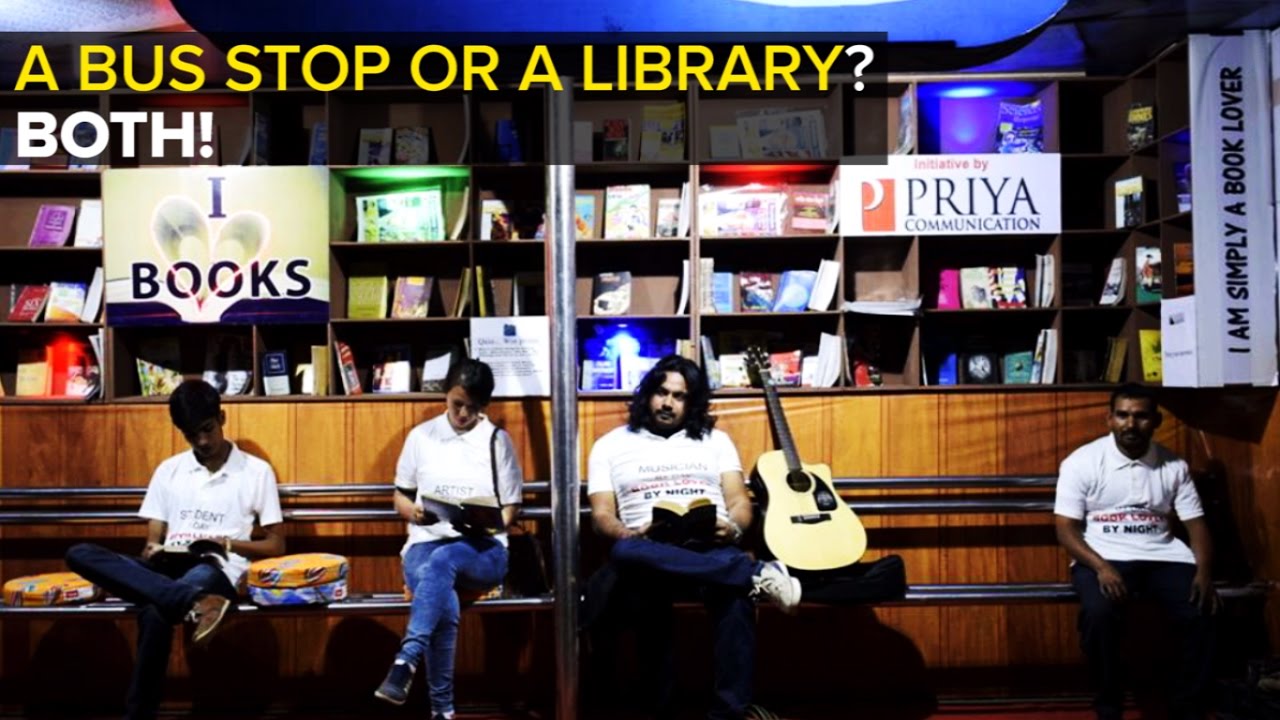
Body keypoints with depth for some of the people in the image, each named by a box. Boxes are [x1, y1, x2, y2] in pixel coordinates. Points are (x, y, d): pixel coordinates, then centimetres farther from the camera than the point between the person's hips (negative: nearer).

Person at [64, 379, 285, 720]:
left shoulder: (257, 471, 7)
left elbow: (276, 546, 7)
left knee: (154, 612, -39)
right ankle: (194, 602, -44)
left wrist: (227, 543, -10)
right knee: (80, 554, -24)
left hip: (216, 572, -5)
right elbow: (152, 540, 16)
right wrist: (151, 552, -8)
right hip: (167, 571, 5)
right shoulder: (168, 470, 18)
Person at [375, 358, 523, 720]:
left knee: (442, 561, -39)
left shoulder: (498, 440, 7)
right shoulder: (421, 436, 10)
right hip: (426, 543, 1)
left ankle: (405, 662, -44)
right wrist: (413, 511, -9)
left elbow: (511, 509, 8)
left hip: (483, 549, -1)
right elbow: (400, 497, 16)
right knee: (445, 607, -34)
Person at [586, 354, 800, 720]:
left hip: (712, 547, 1)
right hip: (650, 552, 0)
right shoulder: (611, 445, 18)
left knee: (736, 597, -36)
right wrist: (626, 534, -15)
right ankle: (756, 573, -37)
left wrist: (733, 528, -11)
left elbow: (740, 502, 13)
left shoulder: (715, 440, 22)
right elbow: (601, 515, 9)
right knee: (625, 553, -40)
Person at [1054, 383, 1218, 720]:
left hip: (1162, 555, 4)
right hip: (1103, 556, -3)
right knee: (1099, 614, -32)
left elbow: (1195, 522, 5)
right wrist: (1102, 568, -25)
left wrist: (1204, 571, -14)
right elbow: (1065, 528, -8)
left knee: (1204, 612, -22)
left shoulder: (1173, 465, 6)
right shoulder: (1081, 462, -5)